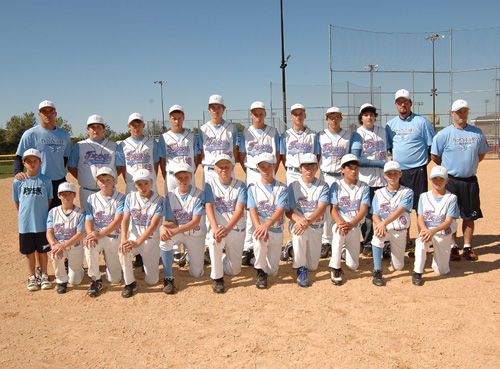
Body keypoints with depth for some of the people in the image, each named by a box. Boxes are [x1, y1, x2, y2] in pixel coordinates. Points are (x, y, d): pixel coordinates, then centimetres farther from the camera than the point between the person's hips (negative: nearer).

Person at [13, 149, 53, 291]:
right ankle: (32, 276, 25)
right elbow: (17, 202, 8)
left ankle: (43, 275, 23)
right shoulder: (18, 182, -1)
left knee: (42, 250, 9)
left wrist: (41, 214, 3)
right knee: (29, 251, 11)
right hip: (25, 224, 1)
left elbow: (48, 200, 4)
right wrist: (24, 215, 8)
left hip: (42, 224, -1)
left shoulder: (46, 180, -4)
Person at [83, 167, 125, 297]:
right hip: (97, 235, 2)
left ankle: (111, 262, 33)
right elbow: (88, 221, -1)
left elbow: (118, 220, -17)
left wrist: (100, 234, -31)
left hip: (115, 237, -1)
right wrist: (90, 233, -25)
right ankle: (95, 280, -16)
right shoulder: (92, 198, 6)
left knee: (114, 279, -4)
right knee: (89, 245, -37)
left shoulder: (120, 198, -4)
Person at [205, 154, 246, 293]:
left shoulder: (240, 185, 0)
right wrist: (215, 228, -30)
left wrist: (227, 228, -30)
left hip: (237, 229, 1)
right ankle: (217, 278, -19)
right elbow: (209, 207, -12)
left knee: (234, 270, 1)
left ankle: (224, 259, 38)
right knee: (213, 240, -38)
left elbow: (239, 210, -13)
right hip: (218, 227, -1)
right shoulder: (210, 185, 2)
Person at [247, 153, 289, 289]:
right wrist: (258, 226, -31)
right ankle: (260, 272, -15)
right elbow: (252, 209, -9)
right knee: (259, 240, -39)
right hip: (261, 227, -1)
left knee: (272, 271, 1)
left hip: (277, 230, 1)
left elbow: (281, 209, -12)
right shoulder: (253, 188, 6)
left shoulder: (282, 188, 4)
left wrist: (267, 224, -33)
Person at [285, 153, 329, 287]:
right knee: (299, 232, -40)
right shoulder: (293, 186, 0)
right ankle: (301, 269, -24)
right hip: (297, 223, -2)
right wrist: (299, 219, -31)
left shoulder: (323, 186, 0)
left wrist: (308, 221, -36)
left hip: (316, 227, 2)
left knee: (313, 266, 5)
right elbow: (288, 211, -7)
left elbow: (322, 208, -16)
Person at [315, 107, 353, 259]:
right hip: (325, 176, 1)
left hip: (343, 176, 0)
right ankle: (326, 243, 11)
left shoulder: (348, 135, 10)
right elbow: (316, 157, 10)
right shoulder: (320, 135, 10)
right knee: (325, 210, 1)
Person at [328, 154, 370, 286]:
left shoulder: (364, 187, 3)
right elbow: (333, 209, -7)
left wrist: (351, 224, -28)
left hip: (356, 226, 2)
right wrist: (339, 222, -30)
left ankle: (348, 249, 36)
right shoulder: (336, 186, 1)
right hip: (340, 223, -2)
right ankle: (335, 268, -26)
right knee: (338, 232, -40)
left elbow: (363, 210, -9)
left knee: (353, 266, 2)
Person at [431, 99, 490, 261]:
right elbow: (435, 156, 0)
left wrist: (469, 165, 10)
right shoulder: (444, 134, -4)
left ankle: (467, 247, 20)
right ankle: (453, 247, 13)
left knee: (469, 215, 8)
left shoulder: (477, 133, 7)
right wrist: (449, 168, 5)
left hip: (470, 181, 3)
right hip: (450, 181, -3)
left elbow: (481, 154, 18)